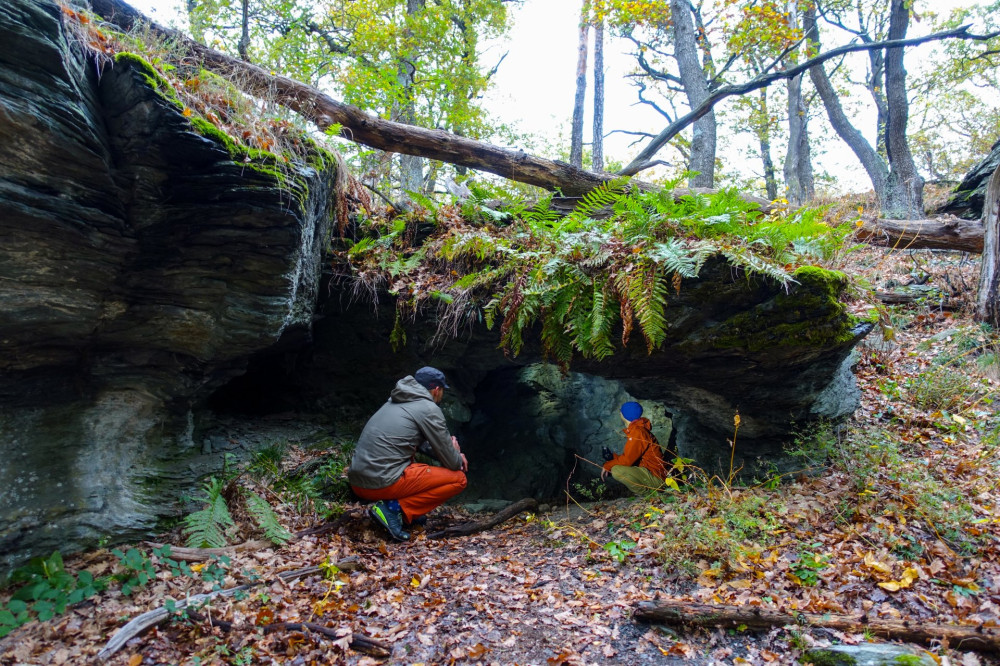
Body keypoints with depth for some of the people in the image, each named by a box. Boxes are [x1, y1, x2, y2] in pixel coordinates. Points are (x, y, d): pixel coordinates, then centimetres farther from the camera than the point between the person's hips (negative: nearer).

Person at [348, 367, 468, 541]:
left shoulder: (395, 402, 19)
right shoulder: (429, 409, -5)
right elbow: (451, 463, -2)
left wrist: (455, 456, 19)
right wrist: (458, 458, 21)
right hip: (382, 484, -8)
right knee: (458, 479, 2)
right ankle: (396, 507, -8)